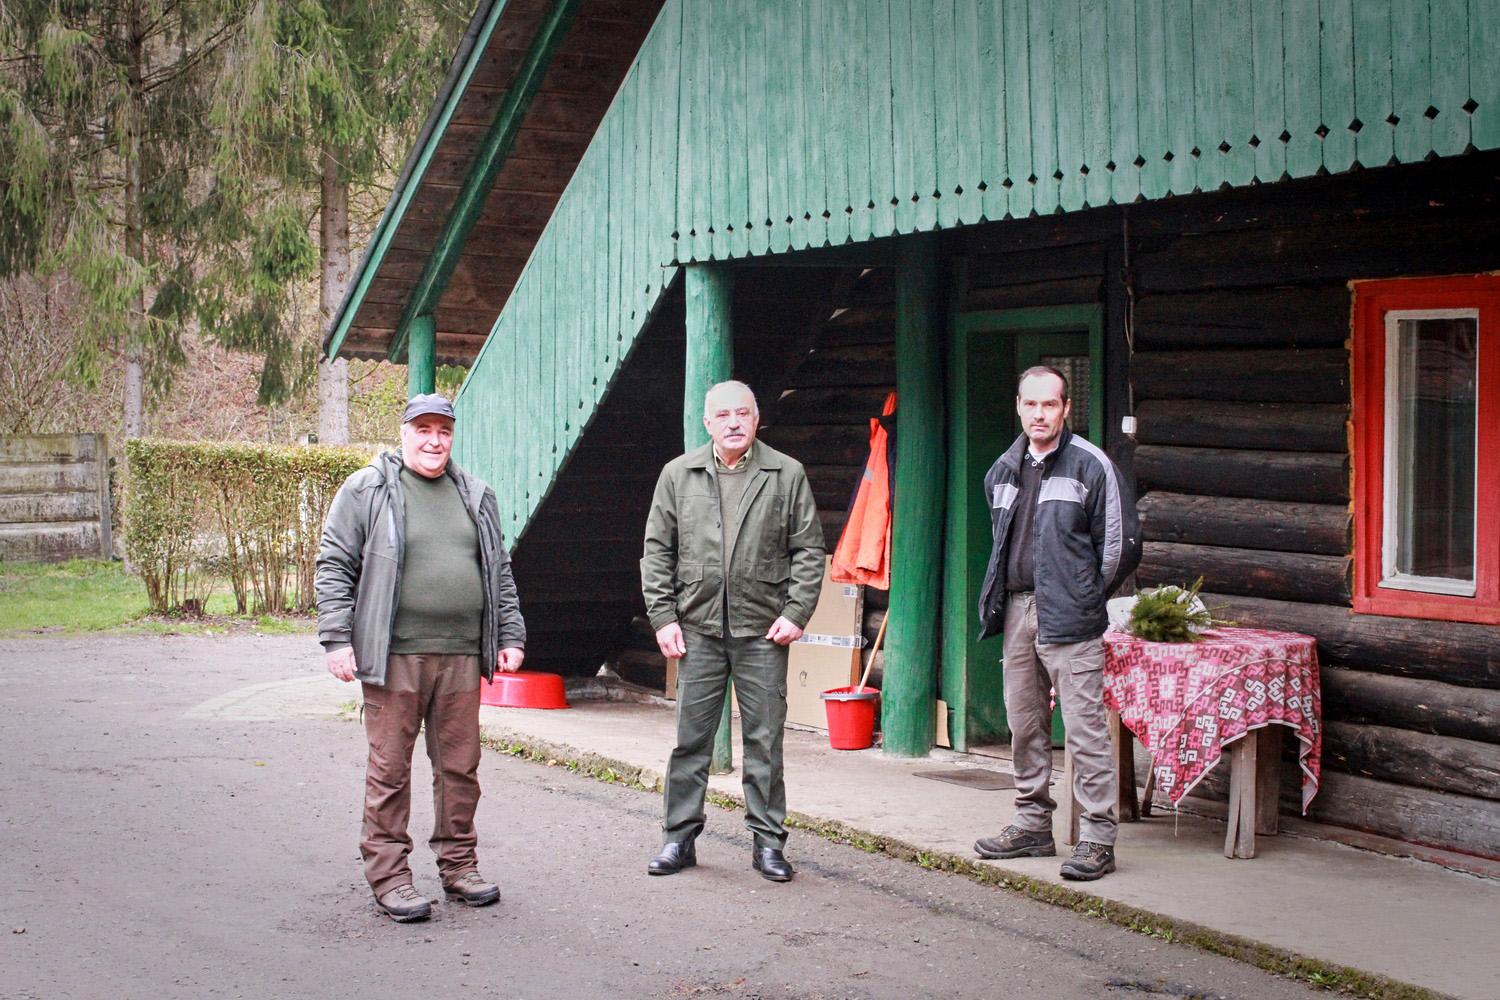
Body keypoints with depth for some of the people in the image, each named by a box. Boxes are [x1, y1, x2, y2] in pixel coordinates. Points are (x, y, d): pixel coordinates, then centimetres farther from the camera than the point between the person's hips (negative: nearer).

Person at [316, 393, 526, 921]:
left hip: (461, 657, 4)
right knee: (390, 767, -1)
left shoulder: (475, 495, 17)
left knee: (460, 764, 8)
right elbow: (334, 566, 0)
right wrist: (337, 638, -8)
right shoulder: (366, 490, 2)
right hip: (394, 656, -4)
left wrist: (510, 635, 16)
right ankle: (388, 873, 6)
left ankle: (458, 864, 20)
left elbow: (500, 572, 22)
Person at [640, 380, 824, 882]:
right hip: (697, 629, 1)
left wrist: (796, 612, -4)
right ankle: (680, 837, 15)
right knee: (690, 738, 5)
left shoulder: (786, 475, 4)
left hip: (762, 632, -1)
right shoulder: (678, 475, 8)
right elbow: (657, 551, 9)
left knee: (765, 740, 4)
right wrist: (663, 616, 1)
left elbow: (809, 549, 5)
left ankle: (768, 841, 13)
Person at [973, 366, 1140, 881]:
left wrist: (1085, 597, 1)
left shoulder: (1091, 465, -5)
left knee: (1085, 729, -7)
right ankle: (1033, 825, 23)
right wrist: (1000, 596, 17)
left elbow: (1122, 543, -4)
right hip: (1017, 612, 7)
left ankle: (1097, 837, -4)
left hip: (1069, 621, -7)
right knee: (1024, 725, 12)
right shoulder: (1004, 470, 14)